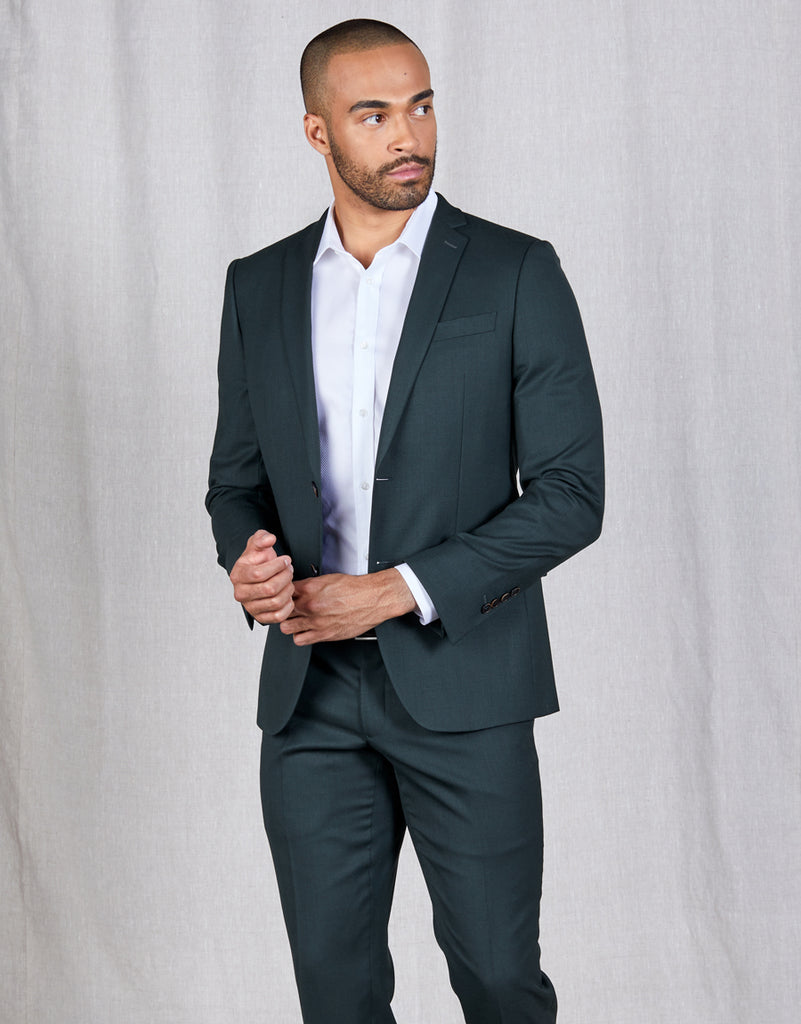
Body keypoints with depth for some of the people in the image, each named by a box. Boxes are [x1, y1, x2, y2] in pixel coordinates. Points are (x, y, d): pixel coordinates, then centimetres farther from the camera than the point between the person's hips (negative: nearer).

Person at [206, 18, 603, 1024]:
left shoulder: (515, 273, -4)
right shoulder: (259, 286, 8)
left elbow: (570, 492, -8)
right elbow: (236, 476, 14)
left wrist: (399, 590, -15)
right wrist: (248, 560, -9)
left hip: (462, 685, -3)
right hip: (309, 689, 3)